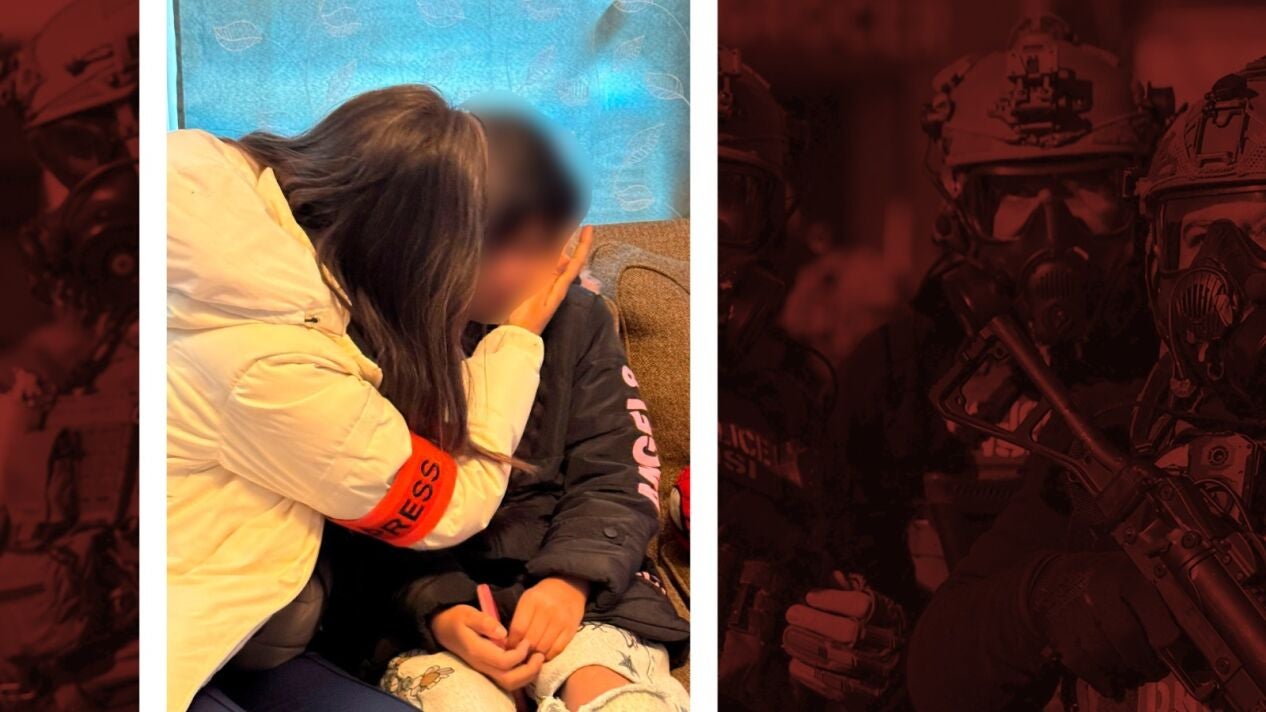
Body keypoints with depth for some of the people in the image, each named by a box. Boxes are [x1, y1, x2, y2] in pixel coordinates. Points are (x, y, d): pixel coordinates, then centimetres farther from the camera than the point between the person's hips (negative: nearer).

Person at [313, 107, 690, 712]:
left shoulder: (578, 318, 5)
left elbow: (618, 478, 4)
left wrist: (571, 579, -14)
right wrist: (435, 606, -19)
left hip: (567, 581, 2)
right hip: (410, 602, -2)